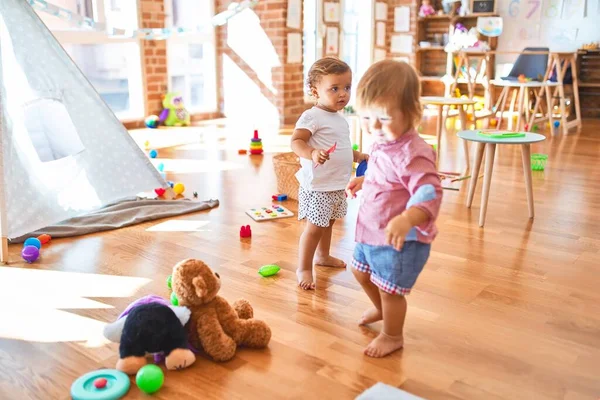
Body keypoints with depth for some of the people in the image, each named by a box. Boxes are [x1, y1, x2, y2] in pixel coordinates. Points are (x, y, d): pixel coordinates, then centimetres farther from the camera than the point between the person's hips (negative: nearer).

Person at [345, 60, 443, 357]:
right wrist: (362, 181, 6)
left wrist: (406, 219, -52)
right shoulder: (381, 143, 1)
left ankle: (392, 336, 36)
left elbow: (430, 194, -37)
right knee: (361, 271, 28)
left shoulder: (412, 154, -29)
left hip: (400, 240, -10)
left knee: (390, 290, 9)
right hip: (370, 232, 10)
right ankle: (381, 309, 57)